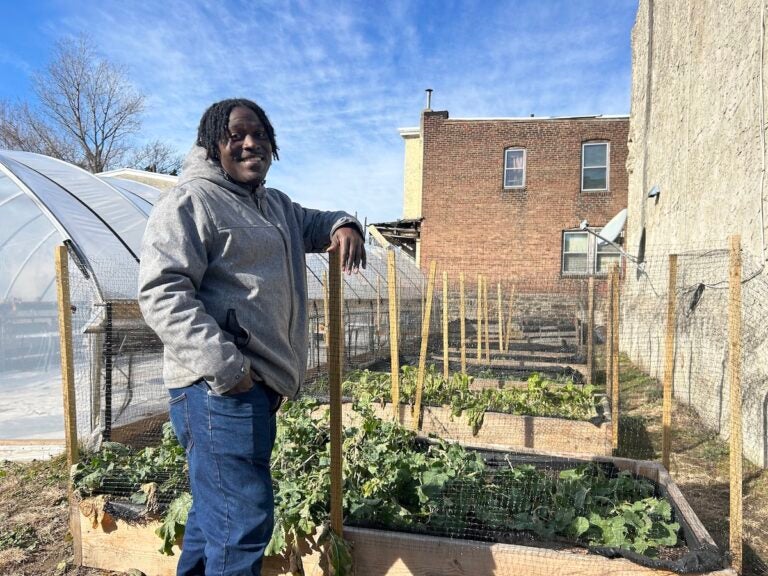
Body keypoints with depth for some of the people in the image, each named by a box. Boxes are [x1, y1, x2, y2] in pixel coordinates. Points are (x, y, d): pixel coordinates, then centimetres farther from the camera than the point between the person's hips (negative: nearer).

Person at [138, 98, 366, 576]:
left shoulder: (276, 205, 19)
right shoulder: (190, 201, -8)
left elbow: (314, 223, 35)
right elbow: (161, 291, -17)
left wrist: (344, 225, 9)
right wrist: (222, 365, -24)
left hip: (259, 383, 9)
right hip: (219, 387, -9)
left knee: (216, 509, 22)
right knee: (243, 517, -7)